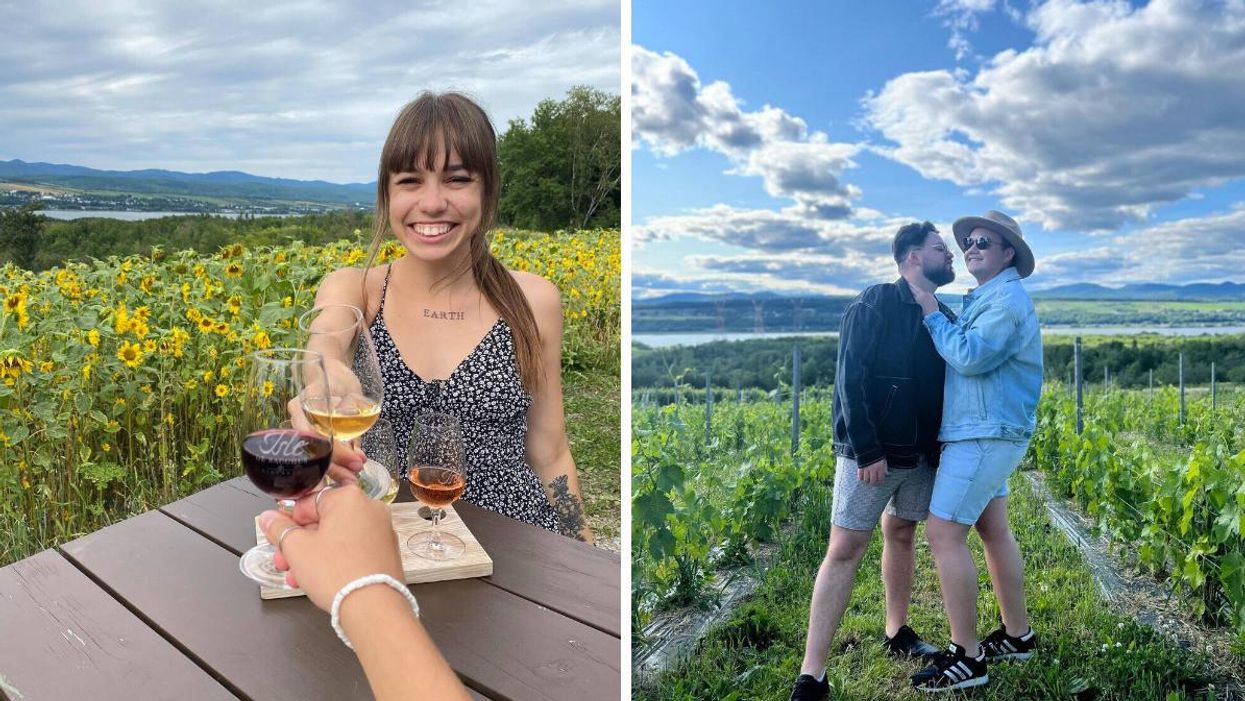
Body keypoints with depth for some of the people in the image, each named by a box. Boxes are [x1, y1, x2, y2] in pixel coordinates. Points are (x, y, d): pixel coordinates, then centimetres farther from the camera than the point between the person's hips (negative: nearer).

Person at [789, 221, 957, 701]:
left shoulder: (944, 316, 9)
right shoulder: (874, 306, -10)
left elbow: (951, 385, 13)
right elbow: (849, 381, -16)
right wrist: (867, 451, -20)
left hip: (921, 455, 6)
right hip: (871, 454, -6)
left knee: (900, 535, 17)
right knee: (844, 550, -6)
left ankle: (897, 633, 36)